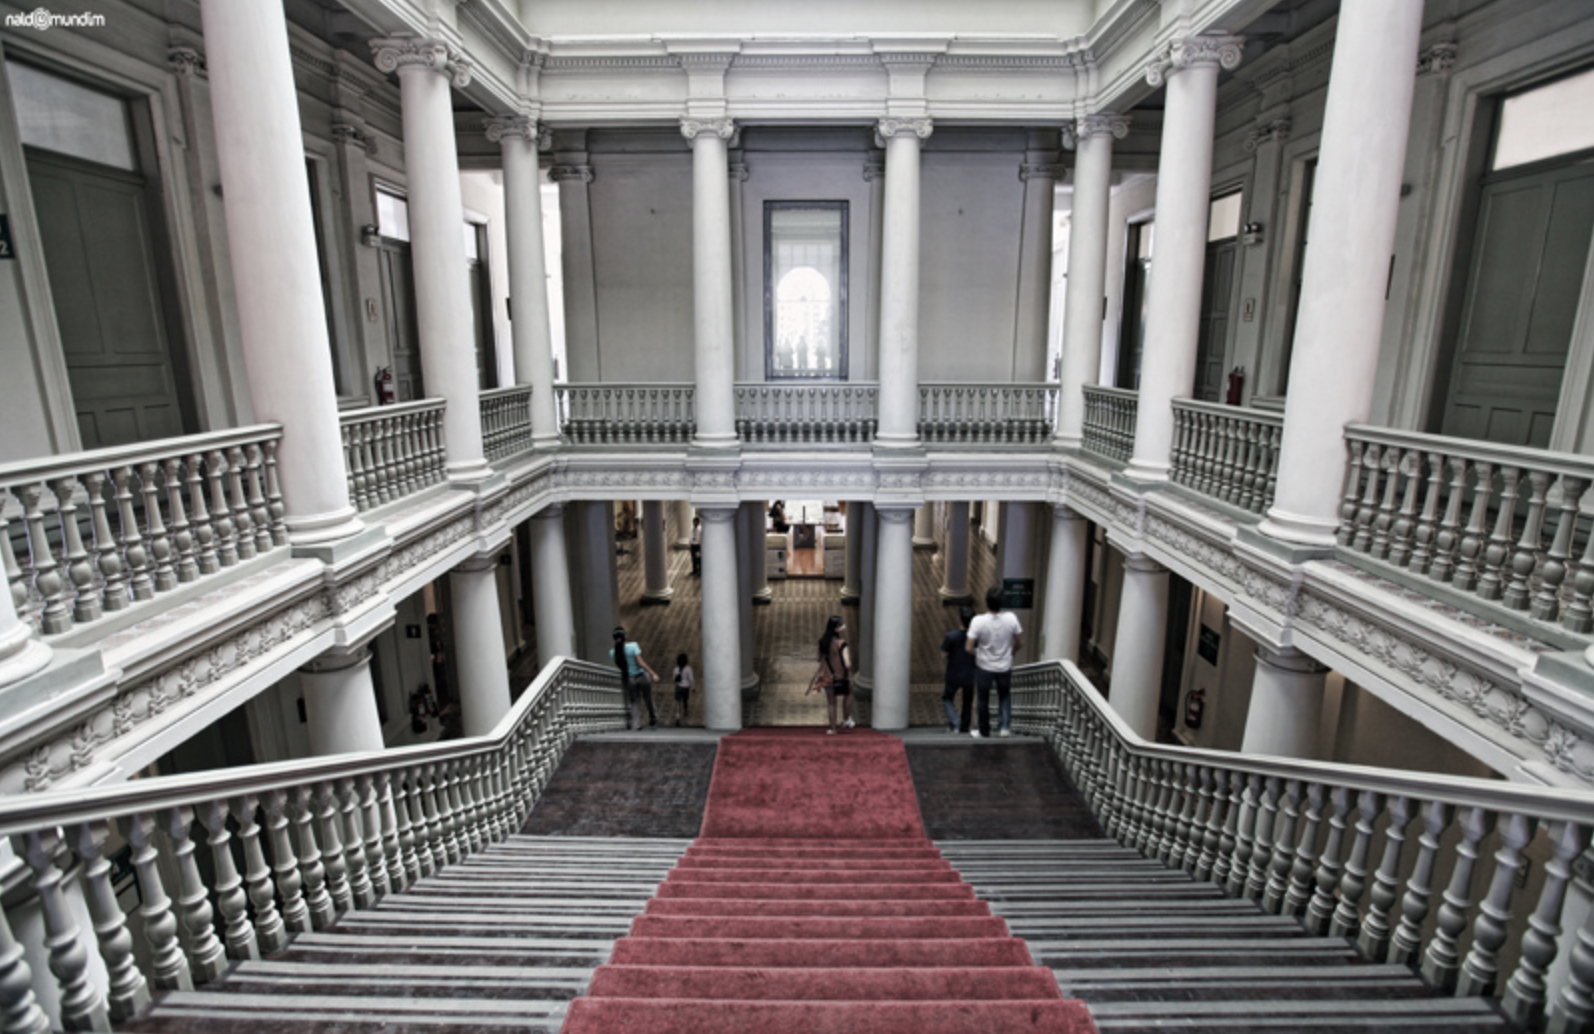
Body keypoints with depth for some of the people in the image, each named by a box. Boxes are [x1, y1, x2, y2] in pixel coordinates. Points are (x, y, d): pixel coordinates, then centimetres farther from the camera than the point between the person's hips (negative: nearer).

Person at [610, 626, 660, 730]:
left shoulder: (612, 652, -5)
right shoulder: (633, 646, -18)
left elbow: (618, 666, 4)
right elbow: (640, 663, -22)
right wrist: (653, 674, -18)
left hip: (629, 679, 3)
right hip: (642, 676, -3)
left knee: (635, 702, 12)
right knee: (648, 699, 17)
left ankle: (636, 724, 3)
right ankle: (652, 718, 32)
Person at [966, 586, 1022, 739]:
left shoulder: (978, 621, -24)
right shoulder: (1011, 618, -16)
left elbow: (968, 647, -21)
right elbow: (1020, 643, -4)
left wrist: (977, 654, 2)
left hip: (984, 667, -2)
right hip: (1005, 667, 2)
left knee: (983, 700, 18)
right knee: (1005, 696, 27)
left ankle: (984, 731, 31)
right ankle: (1004, 727, 21)